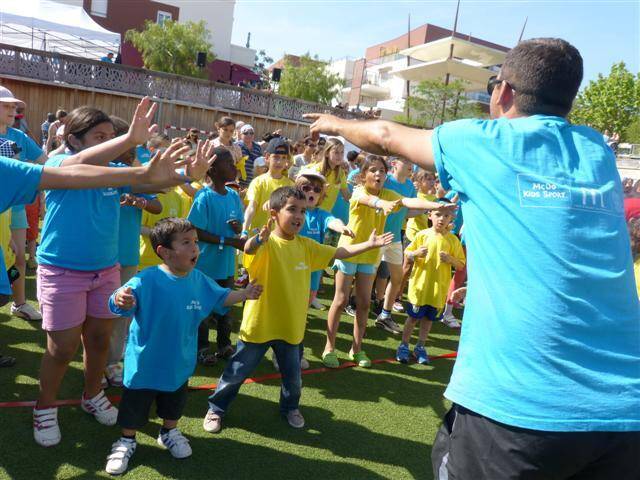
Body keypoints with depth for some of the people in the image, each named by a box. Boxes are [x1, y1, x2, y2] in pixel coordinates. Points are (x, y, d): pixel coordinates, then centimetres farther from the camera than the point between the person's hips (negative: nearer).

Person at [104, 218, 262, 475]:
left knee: (175, 402, 25)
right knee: (135, 404, 15)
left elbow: (220, 298, 9)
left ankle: (169, 432, 51)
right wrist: (121, 300, -60)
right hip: (145, 364, -4)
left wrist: (244, 294, -3)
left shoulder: (199, 280, -6)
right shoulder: (147, 280, -25)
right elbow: (123, 300, -37)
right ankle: (126, 442, 39)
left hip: (180, 364, 5)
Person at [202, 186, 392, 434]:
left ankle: (290, 407, 48)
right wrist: (259, 238, -65)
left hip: (291, 326, 5)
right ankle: (216, 409, 35)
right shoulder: (266, 243, -19)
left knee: (293, 375, 20)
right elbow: (249, 249, -42)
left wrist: (369, 244, 3)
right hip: (258, 324, -5)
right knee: (237, 372, 12)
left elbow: (338, 253, 7)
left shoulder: (306, 245, 0)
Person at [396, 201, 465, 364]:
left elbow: (461, 265, 1)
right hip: (420, 284, -1)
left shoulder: (453, 240, -2)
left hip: (439, 288, 2)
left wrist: (450, 259, -19)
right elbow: (407, 254, 2)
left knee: (428, 318, 13)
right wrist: (416, 253, -19)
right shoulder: (422, 235, -5)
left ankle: (420, 347, 30)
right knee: (413, 316, 8)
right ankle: (404, 346, 23)